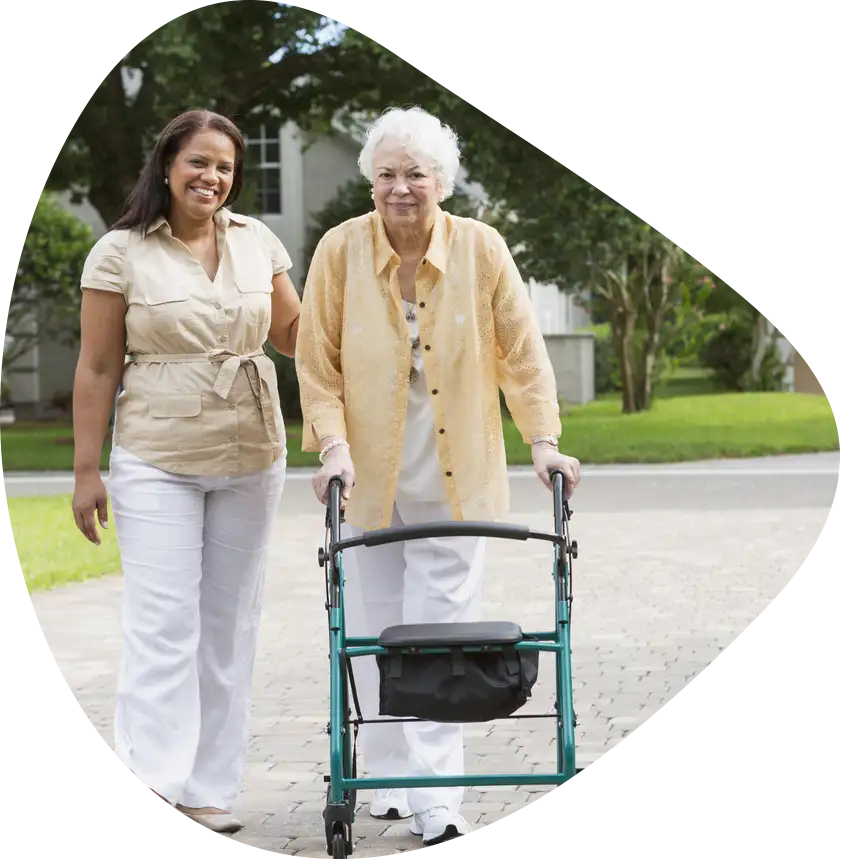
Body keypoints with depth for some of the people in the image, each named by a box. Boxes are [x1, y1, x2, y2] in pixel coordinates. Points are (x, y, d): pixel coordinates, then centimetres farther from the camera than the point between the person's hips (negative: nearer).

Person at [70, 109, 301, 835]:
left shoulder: (258, 243, 6)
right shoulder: (122, 254, -5)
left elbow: (295, 334, 15)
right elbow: (98, 368, -4)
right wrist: (86, 470, -6)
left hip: (250, 461, 4)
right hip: (156, 465, -4)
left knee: (230, 624, 7)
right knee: (163, 623, -11)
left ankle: (211, 787, 14)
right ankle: (155, 779, -13)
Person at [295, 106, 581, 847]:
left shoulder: (481, 248, -6)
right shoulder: (341, 249, -6)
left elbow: (522, 352, -2)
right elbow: (318, 362, -3)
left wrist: (543, 439, -10)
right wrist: (333, 443, -14)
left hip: (455, 477, -1)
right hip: (368, 474, 1)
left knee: (442, 626, -5)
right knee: (377, 628, 8)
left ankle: (437, 793, -5)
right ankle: (390, 776, 22)